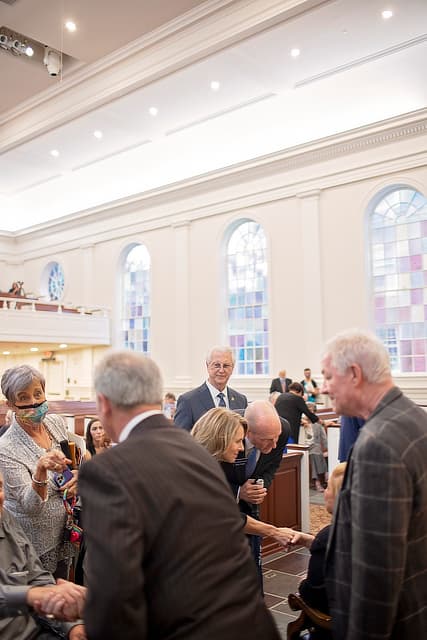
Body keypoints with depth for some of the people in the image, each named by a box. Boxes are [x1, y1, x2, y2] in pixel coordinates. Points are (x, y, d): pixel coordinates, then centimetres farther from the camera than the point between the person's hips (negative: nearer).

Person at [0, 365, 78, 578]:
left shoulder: (56, 423, -5)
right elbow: (31, 506, -26)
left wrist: (77, 475, -9)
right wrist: (41, 470, -44)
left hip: (63, 534, 5)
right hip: (35, 543, -5)